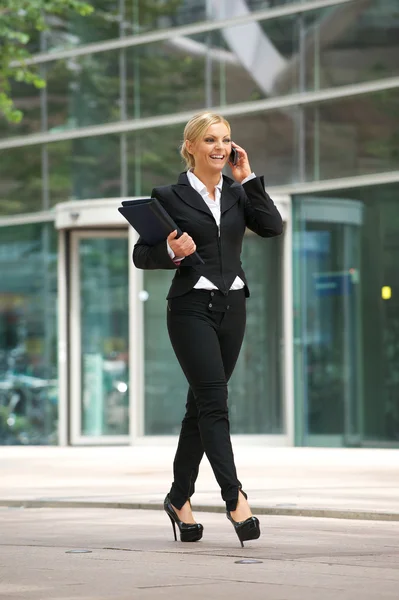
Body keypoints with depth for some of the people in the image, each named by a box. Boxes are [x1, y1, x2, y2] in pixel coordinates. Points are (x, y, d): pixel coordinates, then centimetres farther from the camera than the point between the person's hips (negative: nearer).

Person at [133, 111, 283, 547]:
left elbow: (272, 227, -4)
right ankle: (235, 499, -17)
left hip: (231, 307, 5)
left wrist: (247, 179, -4)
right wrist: (171, 251, -20)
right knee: (214, 404, -13)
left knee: (201, 406, 10)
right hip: (192, 309, -5)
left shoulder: (238, 194, 12)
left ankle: (179, 498, 21)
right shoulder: (169, 197, -1)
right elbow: (141, 255, 0)